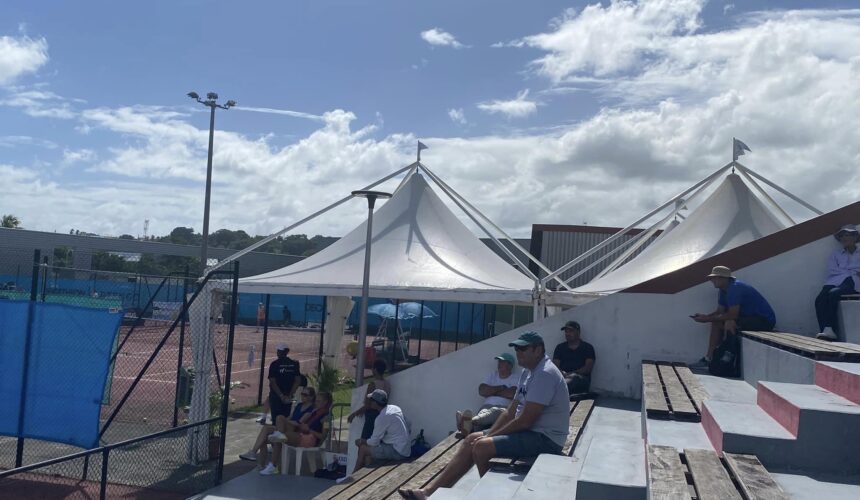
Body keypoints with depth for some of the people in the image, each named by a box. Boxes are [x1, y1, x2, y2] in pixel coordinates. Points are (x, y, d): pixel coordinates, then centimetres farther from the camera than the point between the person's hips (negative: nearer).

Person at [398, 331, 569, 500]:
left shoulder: (545, 374, -20)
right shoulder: (529, 372, 13)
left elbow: (525, 421, -23)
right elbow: (511, 412, 14)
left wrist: (490, 437, -12)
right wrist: (488, 435, 2)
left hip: (545, 438, -10)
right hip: (529, 431, 10)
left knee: (482, 447, -22)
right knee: (471, 440, 6)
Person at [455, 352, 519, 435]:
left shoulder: (517, 377, 12)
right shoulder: (492, 374, 26)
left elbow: (512, 393, -8)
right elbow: (482, 390, 11)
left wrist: (491, 391, 6)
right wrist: (501, 388, 6)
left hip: (505, 408, -4)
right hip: (487, 407, 4)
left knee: (495, 411, -42)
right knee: (483, 413, -37)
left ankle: (470, 422, -70)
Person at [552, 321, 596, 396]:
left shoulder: (588, 347, 14)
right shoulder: (560, 347, 22)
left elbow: (588, 368, 1)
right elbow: (555, 366, 10)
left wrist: (572, 374, -13)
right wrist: (562, 373, -14)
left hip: (581, 379, -2)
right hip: (563, 377, 2)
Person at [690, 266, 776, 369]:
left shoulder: (735, 288, -22)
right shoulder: (724, 290, 9)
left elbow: (732, 315, -25)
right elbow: (720, 311, 9)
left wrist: (708, 319, -20)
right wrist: (705, 316, -10)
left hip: (765, 321, -10)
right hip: (749, 318, 10)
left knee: (729, 324, -28)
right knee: (716, 323, 3)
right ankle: (708, 358, 1)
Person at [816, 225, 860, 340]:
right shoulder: (836, 254, 26)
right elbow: (832, 270, 8)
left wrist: (842, 271, -10)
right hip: (834, 282, 3)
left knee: (833, 294, -35)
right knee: (820, 299, -29)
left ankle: (830, 330, -36)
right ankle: (826, 331, -38)